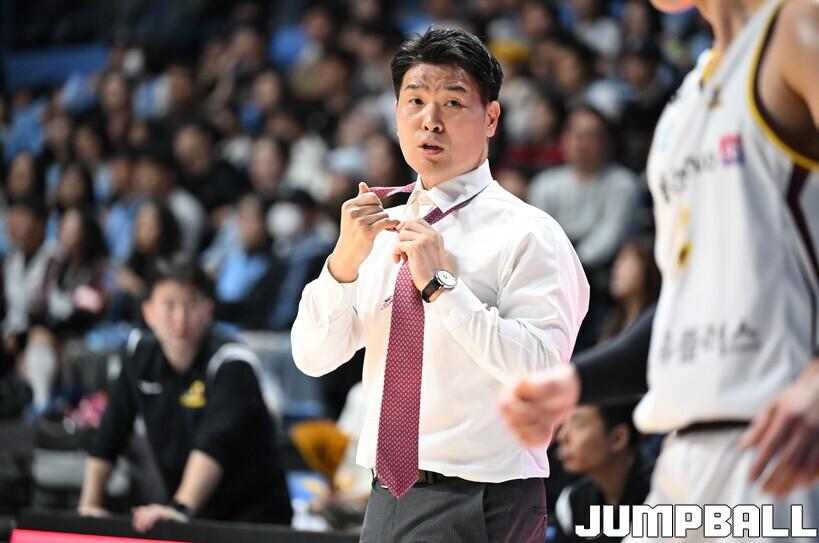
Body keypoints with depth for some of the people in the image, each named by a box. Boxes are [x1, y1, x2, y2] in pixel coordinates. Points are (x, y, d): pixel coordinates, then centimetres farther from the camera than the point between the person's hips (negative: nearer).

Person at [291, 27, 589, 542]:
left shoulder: (527, 234, -7)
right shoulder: (384, 227, 10)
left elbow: (539, 372, -19)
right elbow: (313, 358, 4)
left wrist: (443, 284, -20)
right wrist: (344, 262, -11)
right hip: (387, 499, 5)